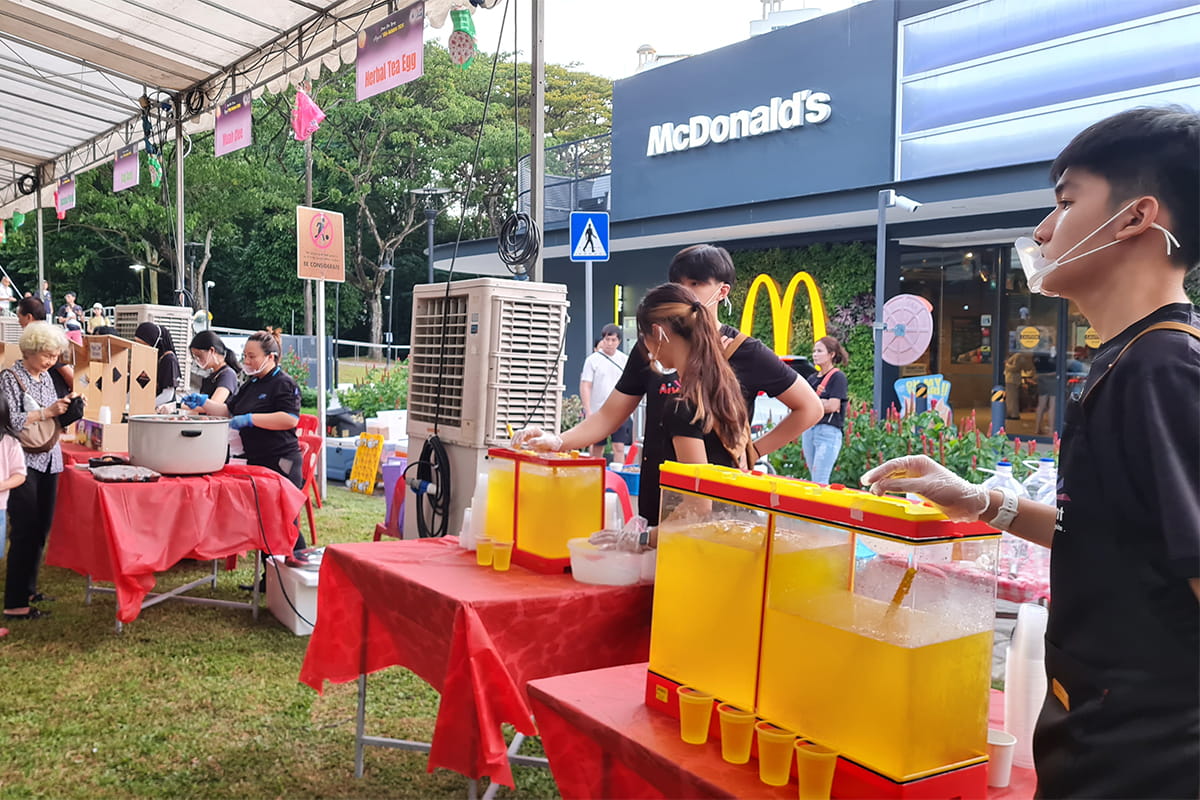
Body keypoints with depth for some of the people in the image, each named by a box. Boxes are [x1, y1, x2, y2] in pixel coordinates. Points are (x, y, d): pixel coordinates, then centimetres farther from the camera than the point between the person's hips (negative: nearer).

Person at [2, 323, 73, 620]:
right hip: (25, 463, -7)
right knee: (25, 531, -6)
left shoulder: (46, 377, 12)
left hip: (49, 461, 7)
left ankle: (28, 589, 25)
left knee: (41, 529, 12)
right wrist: (47, 412, -20)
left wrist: (66, 409, 3)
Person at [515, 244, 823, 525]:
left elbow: (810, 409, 3)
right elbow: (609, 416, 6)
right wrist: (558, 441, -10)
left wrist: (752, 451, -3)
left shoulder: (746, 353, -4)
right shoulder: (651, 349, 5)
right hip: (656, 502, 3)